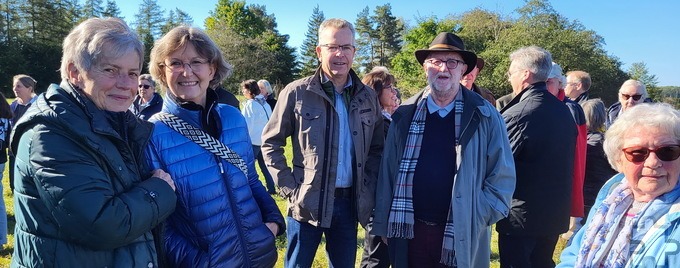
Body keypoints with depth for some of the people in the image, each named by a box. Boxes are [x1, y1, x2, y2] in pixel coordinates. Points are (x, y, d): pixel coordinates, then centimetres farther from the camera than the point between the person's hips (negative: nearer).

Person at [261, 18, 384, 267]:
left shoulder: (368, 97, 5)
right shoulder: (296, 93, -6)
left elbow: (377, 148, 14)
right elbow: (271, 143, -1)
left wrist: (368, 189, 3)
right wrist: (289, 188, -8)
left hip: (350, 202, 4)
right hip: (308, 202, -3)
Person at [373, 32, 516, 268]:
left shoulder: (485, 117, -3)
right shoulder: (405, 115, 2)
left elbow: (502, 176, 0)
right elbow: (387, 173, 3)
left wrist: (479, 218, -8)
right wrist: (384, 224, 3)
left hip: (462, 236, -1)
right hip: (411, 232, 2)